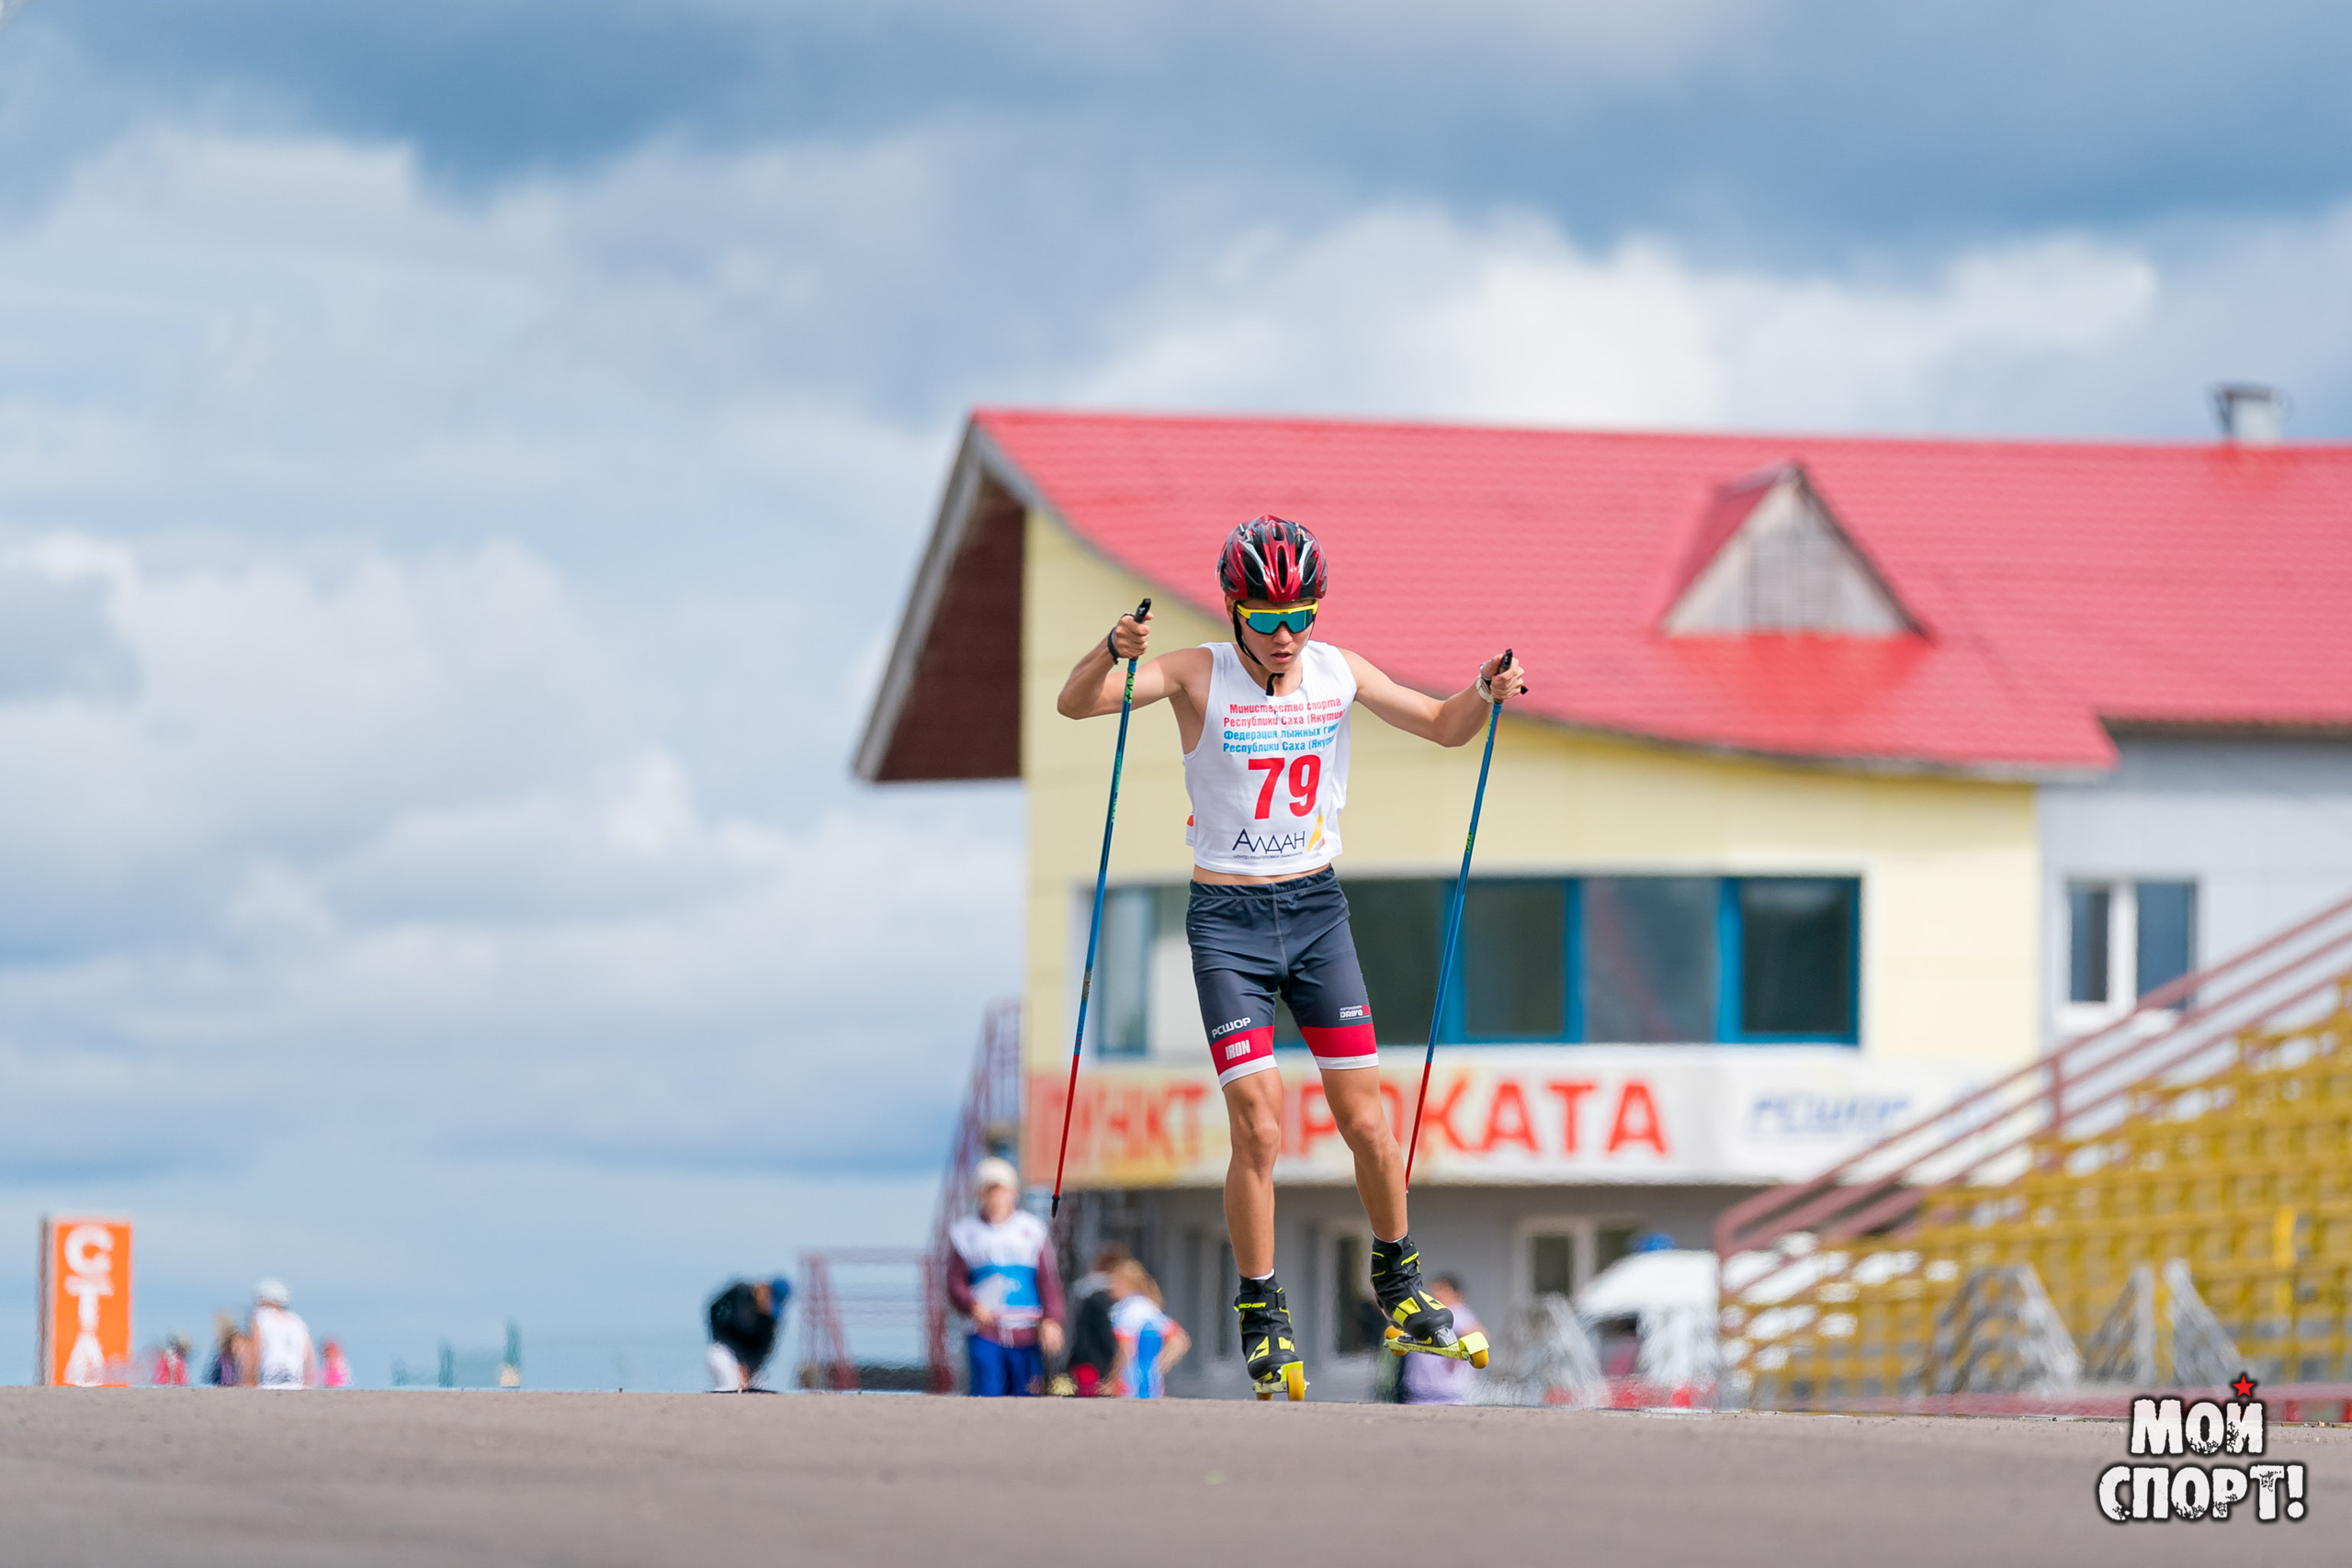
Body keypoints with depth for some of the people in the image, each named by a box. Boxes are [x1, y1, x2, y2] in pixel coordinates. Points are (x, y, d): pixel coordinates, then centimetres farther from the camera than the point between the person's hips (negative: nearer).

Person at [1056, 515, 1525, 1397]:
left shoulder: (1337, 672, 1)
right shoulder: (1199, 677, -10)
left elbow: (1443, 727, 12)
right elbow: (1075, 703, -21)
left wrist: (1485, 694, -9)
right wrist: (1113, 654, -42)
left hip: (1318, 908, 3)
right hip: (1228, 921, -3)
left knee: (1367, 1124, 1)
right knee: (1259, 1132, -11)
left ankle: (1396, 1282, 23)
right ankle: (1262, 1317, 3)